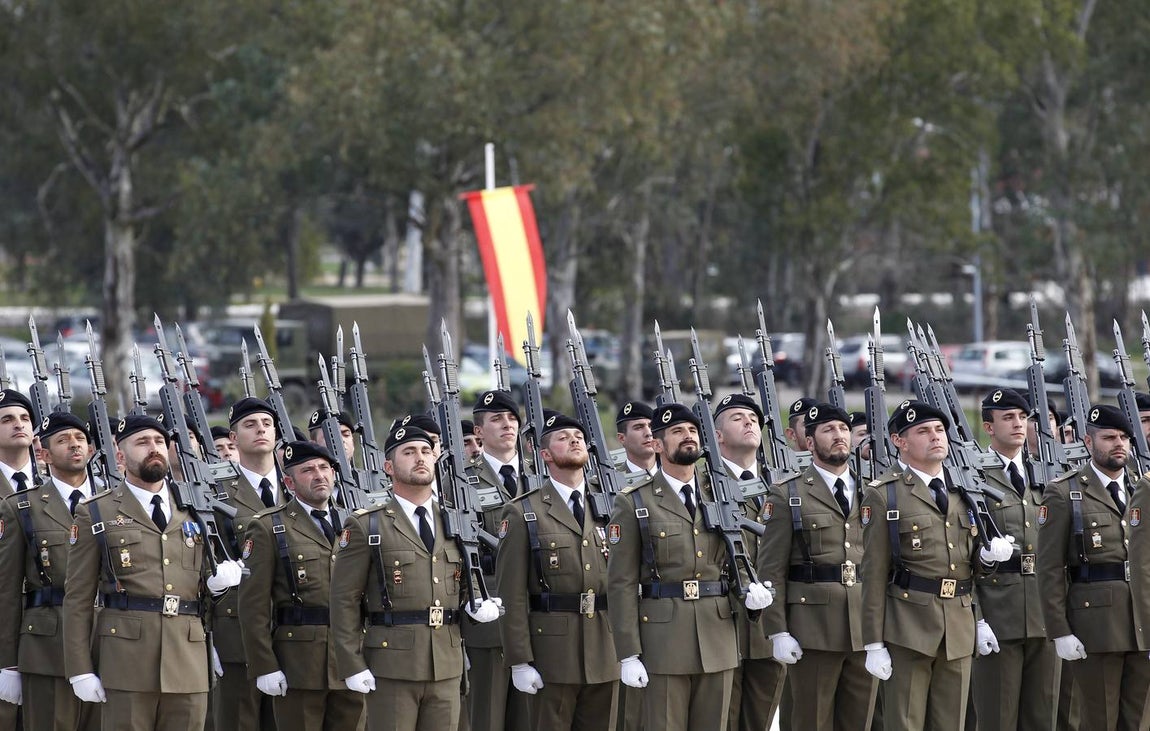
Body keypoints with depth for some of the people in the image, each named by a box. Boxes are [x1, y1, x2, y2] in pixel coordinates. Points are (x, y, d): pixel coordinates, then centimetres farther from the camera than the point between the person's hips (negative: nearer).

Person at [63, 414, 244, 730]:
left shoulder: (192, 512, 16)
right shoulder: (96, 513, 4)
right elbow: (78, 598, 0)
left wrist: (217, 581, 0)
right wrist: (80, 670, -7)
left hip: (188, 657, 4)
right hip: (126, 658, -4)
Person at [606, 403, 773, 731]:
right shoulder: (634, 504, -1)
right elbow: (621, 583, -4)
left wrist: (750, 589, -4)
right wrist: (628, 655, -10)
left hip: (718, 641, 4)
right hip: (664, 642, -4)